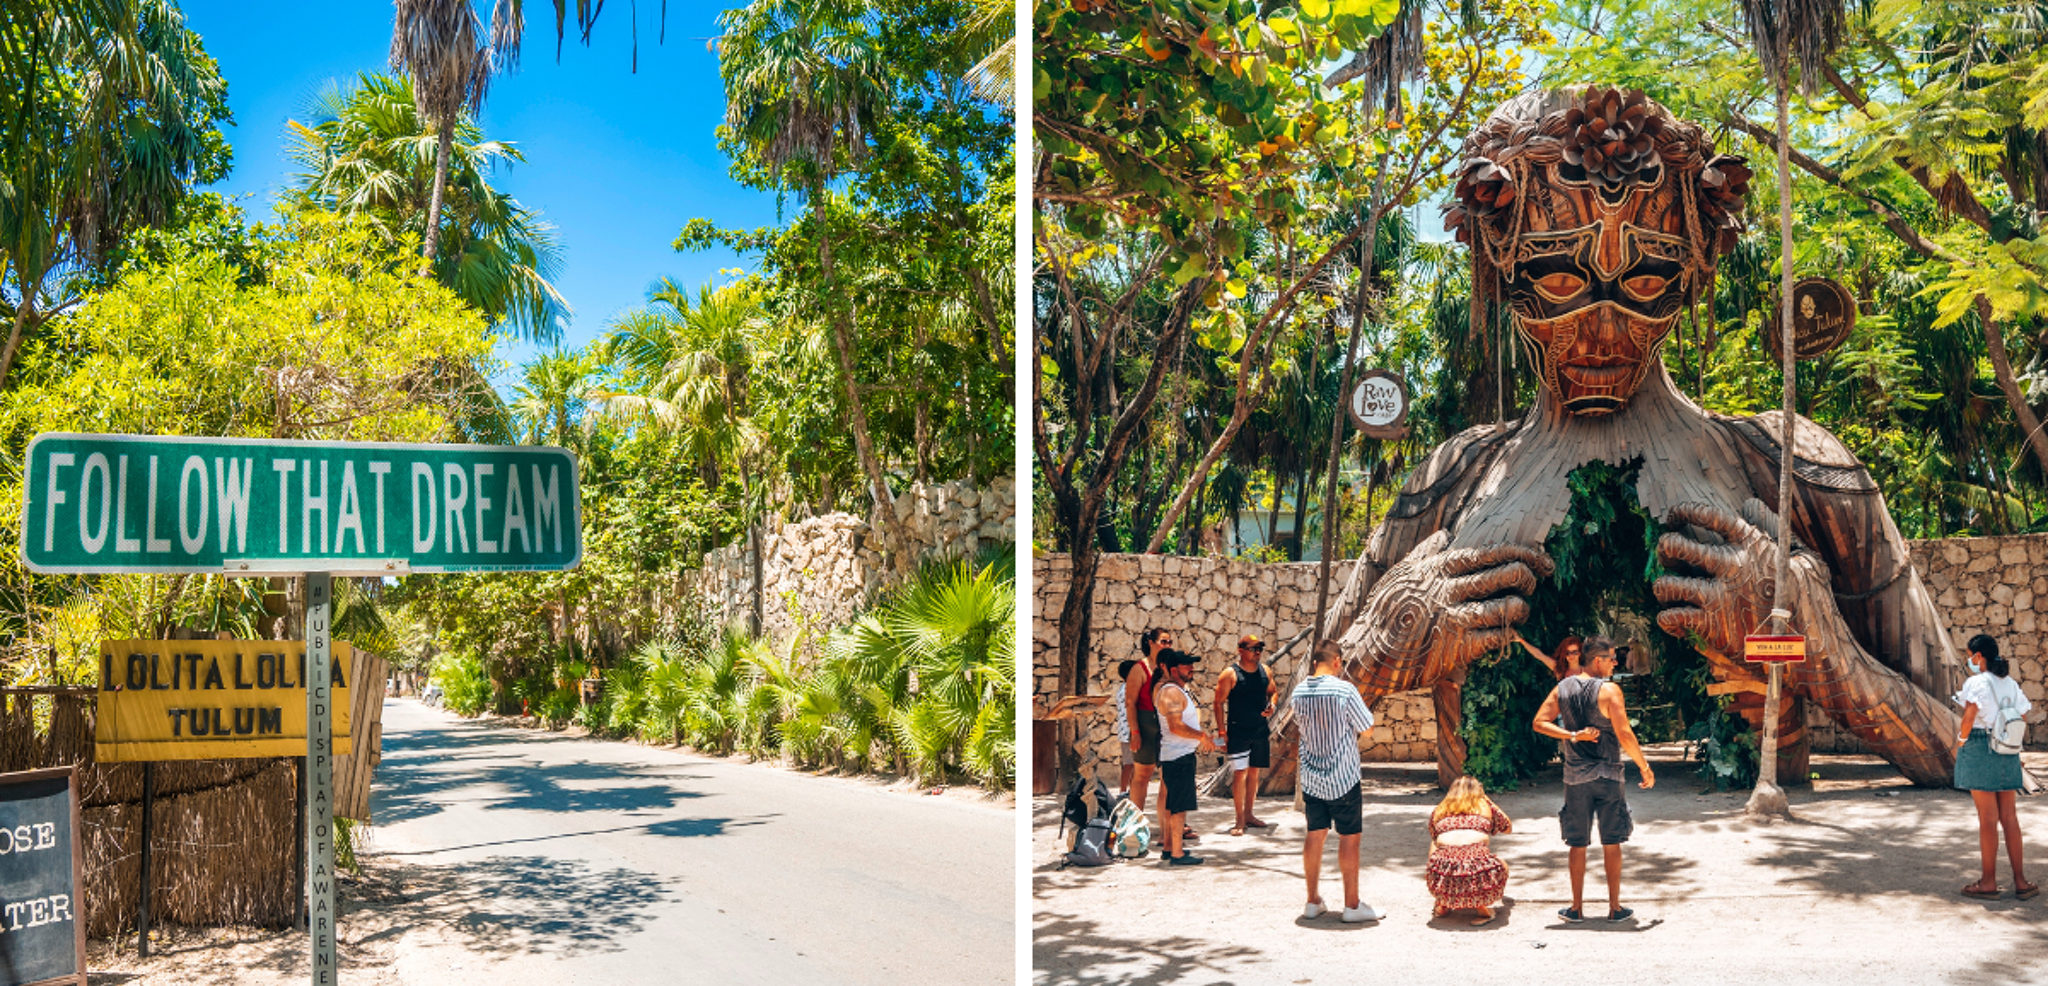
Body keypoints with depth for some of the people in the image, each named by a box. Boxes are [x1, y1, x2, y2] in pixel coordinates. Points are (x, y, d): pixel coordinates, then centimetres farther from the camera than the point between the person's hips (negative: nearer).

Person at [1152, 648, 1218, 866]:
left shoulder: (1180, 691, 18)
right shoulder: (1171, 692, -17)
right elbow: (1176, 726, -25)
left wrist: (1200, 741, 22)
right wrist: (1203, 736, -17)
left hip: (1183, 754, 11)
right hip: (1178, 757, -11)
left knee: (1173, 805, 15)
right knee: (1179, 806, -8)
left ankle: (1170, 847, 23)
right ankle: (1177, 854, -6)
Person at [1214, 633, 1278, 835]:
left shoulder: (1265, 672, 6)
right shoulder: (1230, 674, -10)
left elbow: (1273, 691, 22)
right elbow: (1219, 703, -8)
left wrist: (1271, 706, -1)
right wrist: (1222, 732, -12)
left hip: (1260, 730, 6)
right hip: (1238, 732, -6)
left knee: (1254, 772, 12)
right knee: (1239, 773, -7)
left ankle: (1249, 815, 23)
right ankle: (1240, 820, -2)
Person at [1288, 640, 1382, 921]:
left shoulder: (1299, 692, 2)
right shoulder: (1344, 690, -16)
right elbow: (1366, 726, -7)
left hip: (1311, 778, 5)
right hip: (1343, 778, -5)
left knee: (1315, 835, 12)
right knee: (1349, 838, 3)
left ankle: (1313, 901, 17)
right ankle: (1352, 905, 7)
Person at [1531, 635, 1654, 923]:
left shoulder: (1562, 688, 3)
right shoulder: (1609, 690, -12)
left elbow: (1540, 723, -2)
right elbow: (1624, 734, -15)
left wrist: (1573, 735, -5)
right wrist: (1645, 767, -6)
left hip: (1575, 777, 3)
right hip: (1607, 775, -3)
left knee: (1578, 844, 10)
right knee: (1611, 843, 8)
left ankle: (1577, 908, 14)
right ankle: (1614, 908, 13)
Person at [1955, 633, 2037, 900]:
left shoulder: (1977, 683, -12)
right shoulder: (2011, 684, 9)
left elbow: (1968, 719, -20)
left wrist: (1961, 740, -5)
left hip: (1979, 750, -6)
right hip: (2008, 756, 6)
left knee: (1987, 819, -1)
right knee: (2009, 817, 11)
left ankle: (1989, 883, 5)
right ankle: (2020, 882, 13)